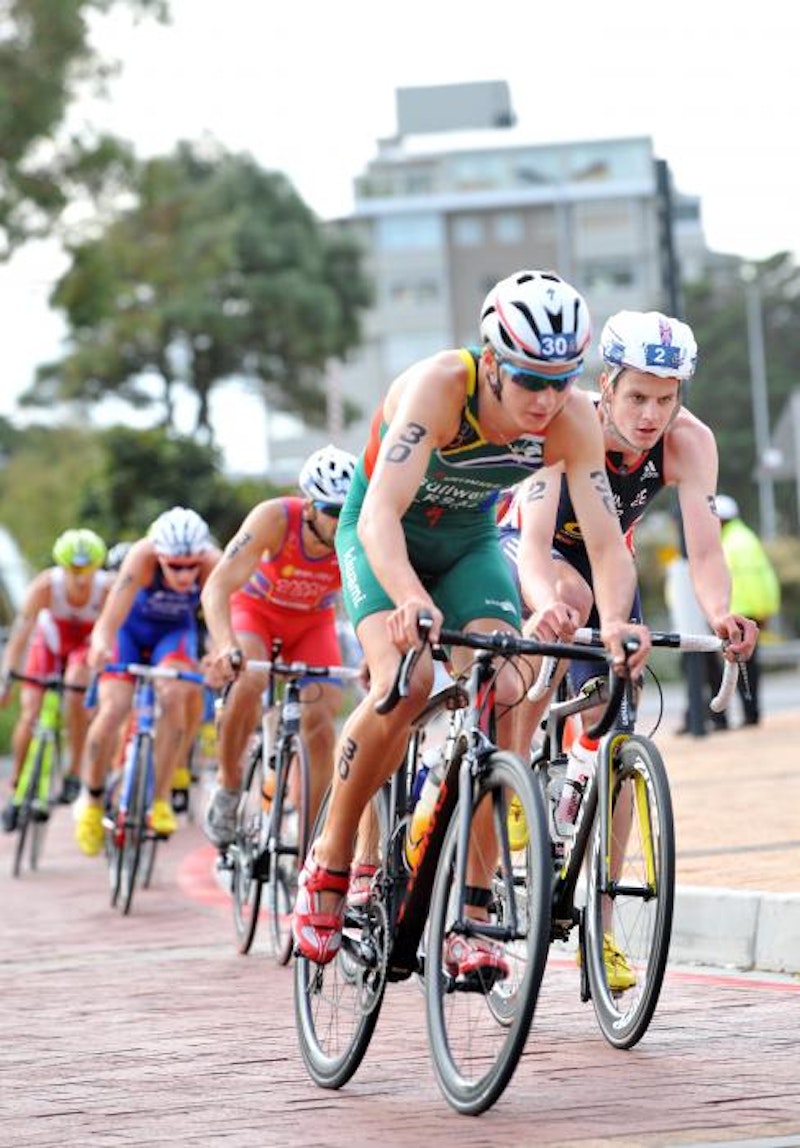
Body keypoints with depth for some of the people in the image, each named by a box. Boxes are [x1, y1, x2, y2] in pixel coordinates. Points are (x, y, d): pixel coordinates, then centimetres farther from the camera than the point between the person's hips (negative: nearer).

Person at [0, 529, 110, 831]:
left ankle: (74, 772, -16)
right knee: (29, 715, -9)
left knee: (76, 686, -31)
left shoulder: (108, 589, -34)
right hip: (50, 639, 1)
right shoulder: (45, 585, -33)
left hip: (88, 643, -1)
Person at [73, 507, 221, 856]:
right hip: (132, 628, -1)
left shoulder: (212, 565, -32)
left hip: (175, 632, 1)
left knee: (174, 696, -27)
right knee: (112, 710, -18)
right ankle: (91, 798, 7)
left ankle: (160, 797, -12)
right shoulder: (142, 557, -35)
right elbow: (110, 621, -43)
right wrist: (101, 645, -64)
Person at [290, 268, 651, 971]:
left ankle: (469, 918, -12)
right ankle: (330, 862, -7)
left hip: (469, 542, 3)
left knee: (500, 691, -19)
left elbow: (607, 542, -26)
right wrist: (410, 598, -63)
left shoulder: (574, 421, -24)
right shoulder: (438, 387, -35)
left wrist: (614, 620, -47)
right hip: (383, 537, -3)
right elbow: (381, 514, -45)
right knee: (407, 683, -28)